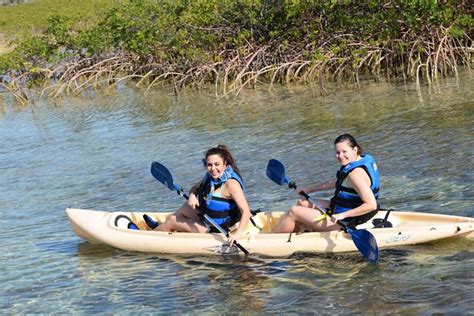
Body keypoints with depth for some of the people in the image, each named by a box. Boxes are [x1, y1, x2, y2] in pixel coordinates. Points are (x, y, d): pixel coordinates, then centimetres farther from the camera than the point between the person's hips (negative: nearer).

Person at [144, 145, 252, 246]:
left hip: (214, 229, -7)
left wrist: (238, 233, -47)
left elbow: (246, 211, -35)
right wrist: (192, 195, -15)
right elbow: (194, 189, 10)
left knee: (171, 221, 7)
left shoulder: (231, 183, -30)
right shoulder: (212, 176, -4)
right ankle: (159, 227, 44)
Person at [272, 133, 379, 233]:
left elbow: (372, 205, -35)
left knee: (293, 212, -3)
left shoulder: (356, 174, -28)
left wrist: (342, 215, -34)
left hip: (343, 223, -10)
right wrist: (309, 189, 23)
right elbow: (336, 183, 20)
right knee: (302, 203, 22)